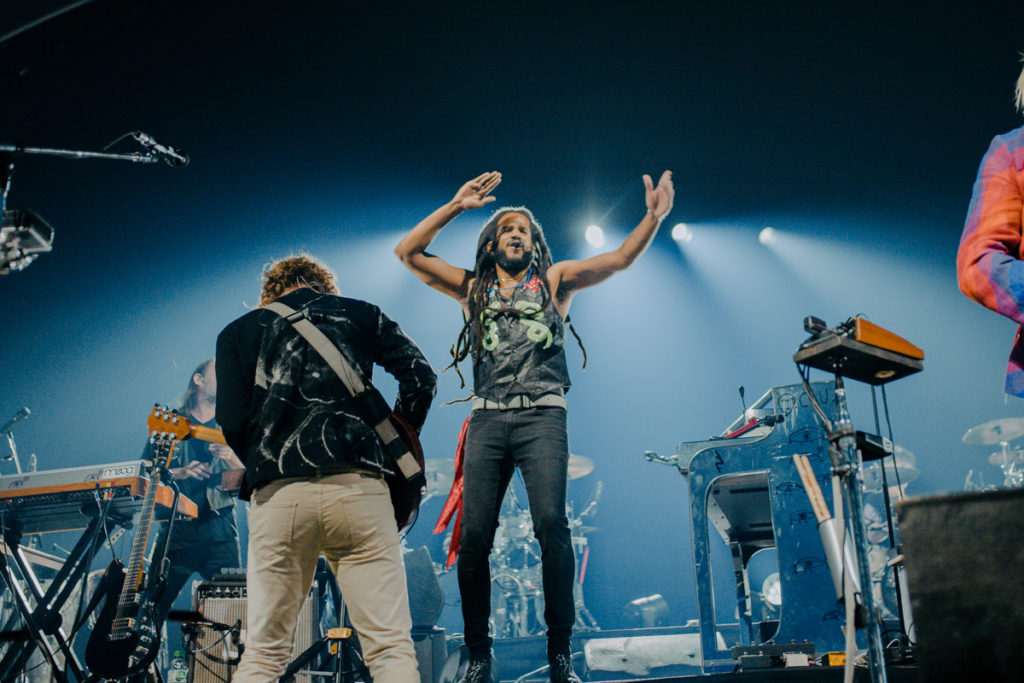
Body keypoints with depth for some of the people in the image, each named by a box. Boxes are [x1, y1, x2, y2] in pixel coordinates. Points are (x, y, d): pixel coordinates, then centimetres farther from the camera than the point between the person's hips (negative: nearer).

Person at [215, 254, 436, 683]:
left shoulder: (239, 330, 19)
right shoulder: (359, 314, 20)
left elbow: (233, 419, 6)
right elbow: (419, 374, 7)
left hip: (277, 492, 1)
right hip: (356, 484, -1)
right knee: (391, 646, 0)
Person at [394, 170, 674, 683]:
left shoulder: (553, 281, 17)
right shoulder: (473, 288, 20)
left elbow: (619, 259, 6)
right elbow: (407, 253, 13)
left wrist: (653, 218, -10)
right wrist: (455, 206, 6)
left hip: (541, 415, -1)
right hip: (488, 418, 2)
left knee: (551, 524, -18)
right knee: (474, 534, -7)